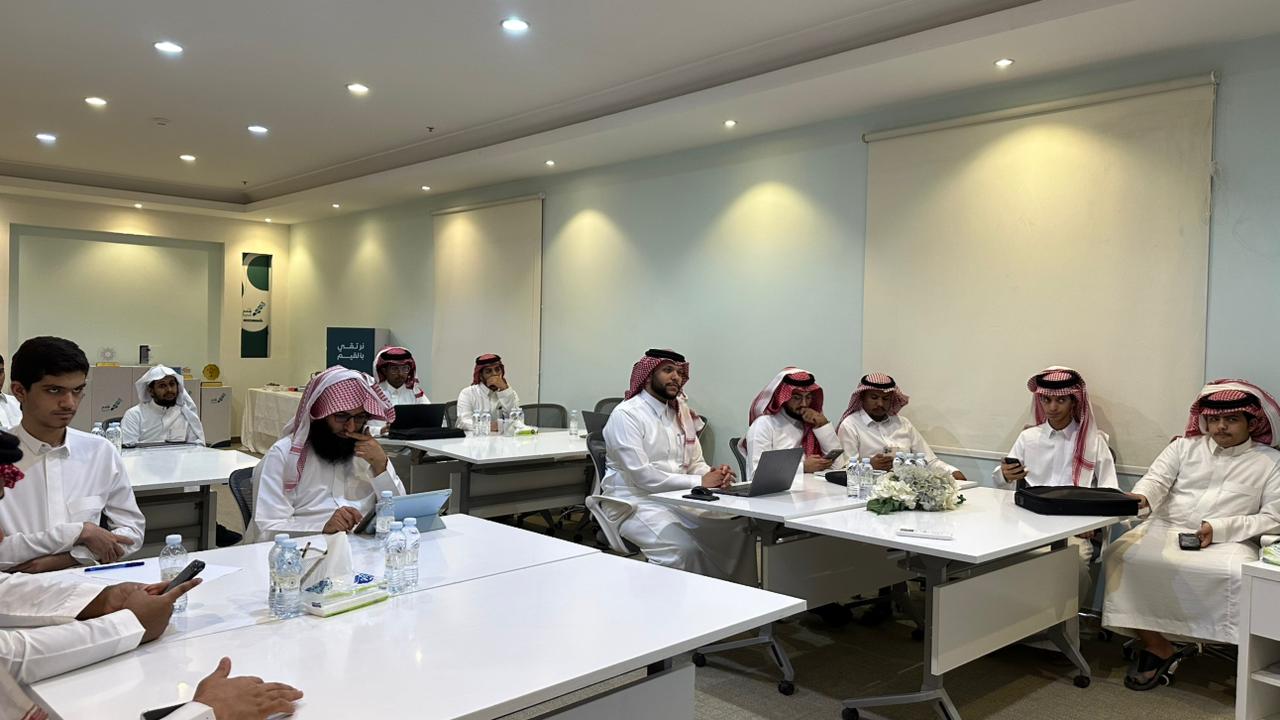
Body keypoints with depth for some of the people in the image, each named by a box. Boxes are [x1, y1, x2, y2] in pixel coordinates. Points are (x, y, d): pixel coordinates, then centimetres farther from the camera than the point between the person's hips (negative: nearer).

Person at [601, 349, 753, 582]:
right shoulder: (626, 414, -10)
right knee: (683, 549, -32)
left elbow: (695, 463, 16)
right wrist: (698, 482, -20)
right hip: (637, 502, -7)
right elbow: (641, 475, -18)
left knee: (739, 531, -11)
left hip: (678, 500, 7)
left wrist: (713, 475, -9)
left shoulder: (682, 412, 14)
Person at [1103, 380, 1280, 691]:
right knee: (1120, 556, -25)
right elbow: (1157, 478, 0)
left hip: (1228, 541, -2)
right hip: (1166, 528, 2)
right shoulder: (1185, 446, 14)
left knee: (1237, 575, -36)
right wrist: (1141, 496, -25)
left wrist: (1220, 528, -14)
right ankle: (1156, 646, -15)